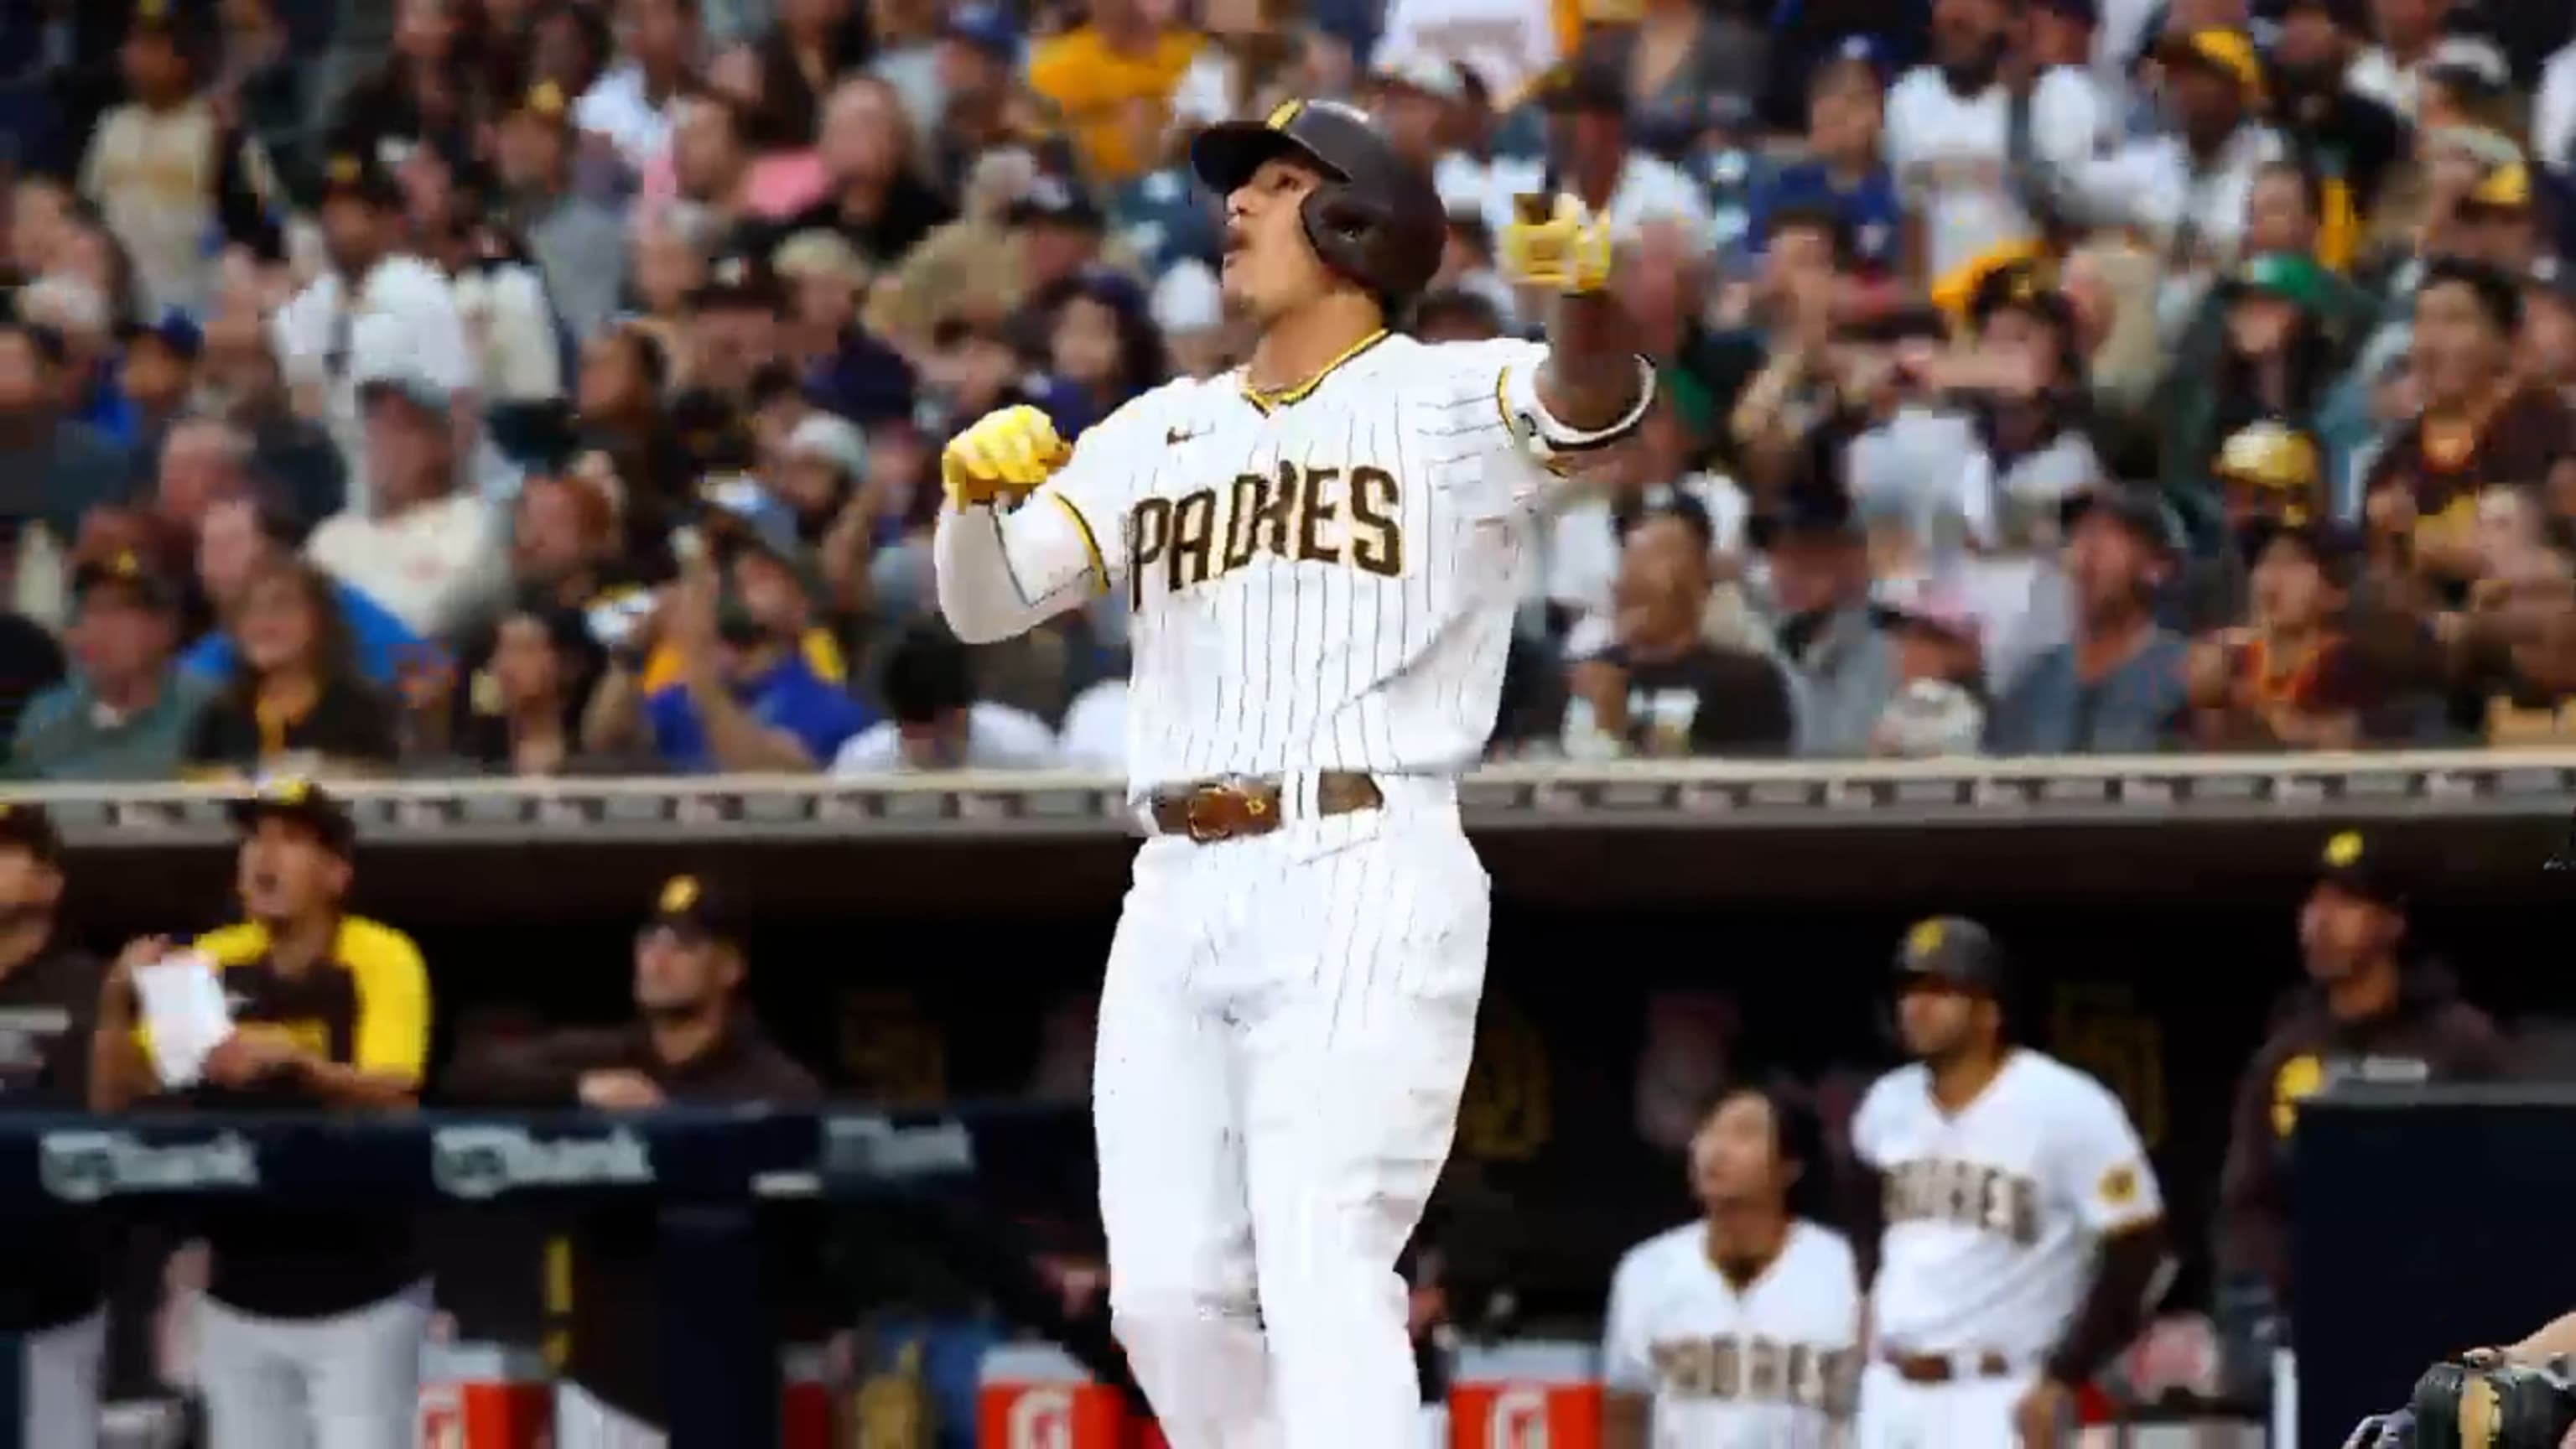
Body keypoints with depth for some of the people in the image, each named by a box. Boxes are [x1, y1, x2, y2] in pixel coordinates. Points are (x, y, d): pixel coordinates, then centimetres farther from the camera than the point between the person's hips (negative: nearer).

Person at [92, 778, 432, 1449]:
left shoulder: (383, 960, -9)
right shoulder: (210, 964, 3)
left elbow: (391, 1100, -23)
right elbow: (112, 1099, 2)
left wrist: (296, 1060, -40)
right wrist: (118, 1004, -16)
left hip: (361, 1296, -4)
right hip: (240, 1299, 4)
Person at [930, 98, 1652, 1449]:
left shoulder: (1451, 401, 1)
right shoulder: (1159, 433, 18)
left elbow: (1594, 402, -20)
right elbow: (986, 603, 11)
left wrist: (1582, 292, -43)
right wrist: (975, 490, -12)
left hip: (1365, 884, -6)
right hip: (1178, 897, 6)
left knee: (1323, 1277, -17)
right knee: (1168, 1299, 3)